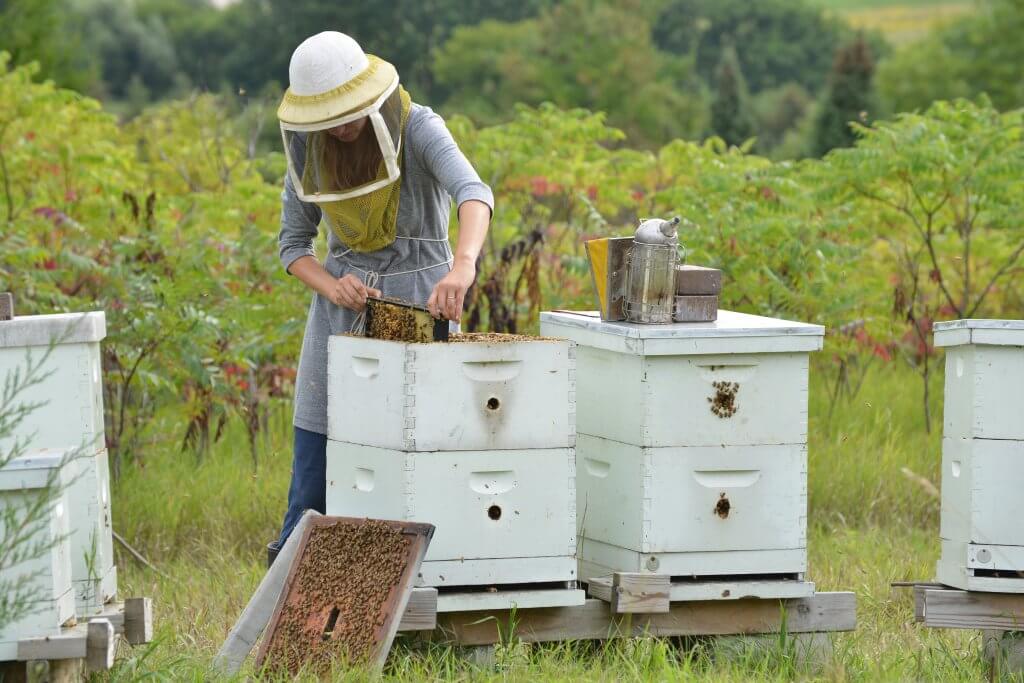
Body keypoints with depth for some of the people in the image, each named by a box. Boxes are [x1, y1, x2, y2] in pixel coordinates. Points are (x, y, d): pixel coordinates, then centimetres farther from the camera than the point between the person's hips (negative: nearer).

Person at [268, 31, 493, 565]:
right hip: (343, 307, 3)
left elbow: (473, 193, -33)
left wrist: (464, 263, -54)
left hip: (420, 301, -3)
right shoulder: (308, 149, -3)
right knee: (315, 468, 2)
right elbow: (293, 242, 4)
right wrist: (330, 286, -18)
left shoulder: (416, 129, -16)